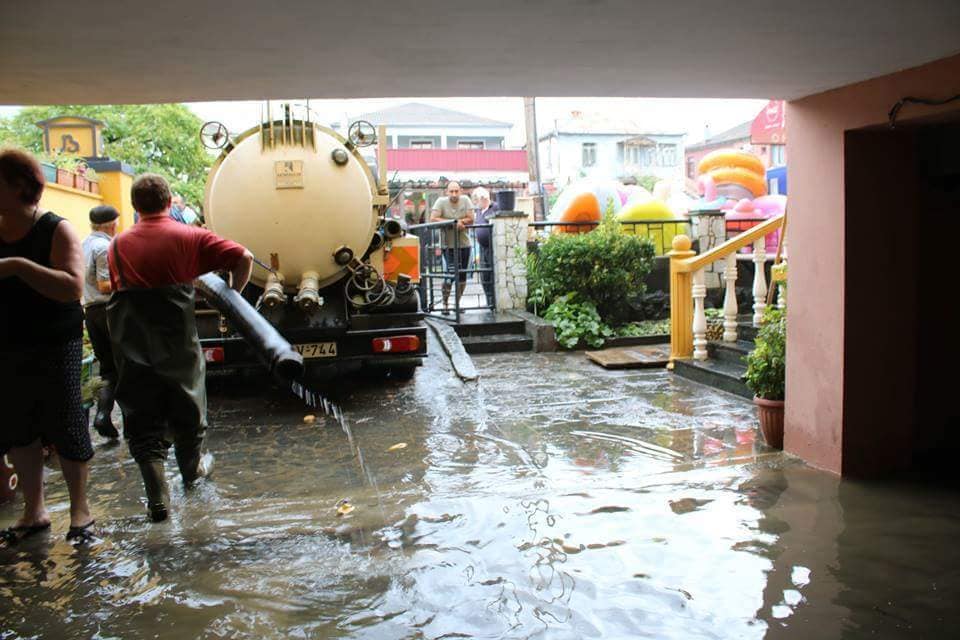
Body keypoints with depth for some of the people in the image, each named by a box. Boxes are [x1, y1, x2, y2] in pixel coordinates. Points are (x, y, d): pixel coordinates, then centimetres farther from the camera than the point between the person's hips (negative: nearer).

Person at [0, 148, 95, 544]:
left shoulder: (55, 230, -10)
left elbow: (73, 288, -23)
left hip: (54, 348, -6)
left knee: (65, 428, 2)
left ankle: (80, 510, 18)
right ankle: (34, 511, 28)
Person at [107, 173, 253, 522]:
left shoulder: (118, 243, 8)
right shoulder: (190, 236, -1)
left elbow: (116, 286, 9)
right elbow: (243, 257, -7)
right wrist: (233, 295, 5)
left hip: (130, 339, 1)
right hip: (176, 336, -1)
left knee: (141, 414, 7)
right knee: (185, 402, 18)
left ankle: (157, 495, 1)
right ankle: (192, 468, 39)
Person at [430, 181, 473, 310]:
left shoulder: (465, 200, -1)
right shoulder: (441, 201, -7)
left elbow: (471, 219, -5)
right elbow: (433, 219, -17)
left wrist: (457, 222, -17)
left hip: (464, 243, 3)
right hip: (448, 245, -3)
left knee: (462, 274, 9)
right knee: (451, 273, -11)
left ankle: (458, 303, 25)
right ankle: (445, 303, 5)